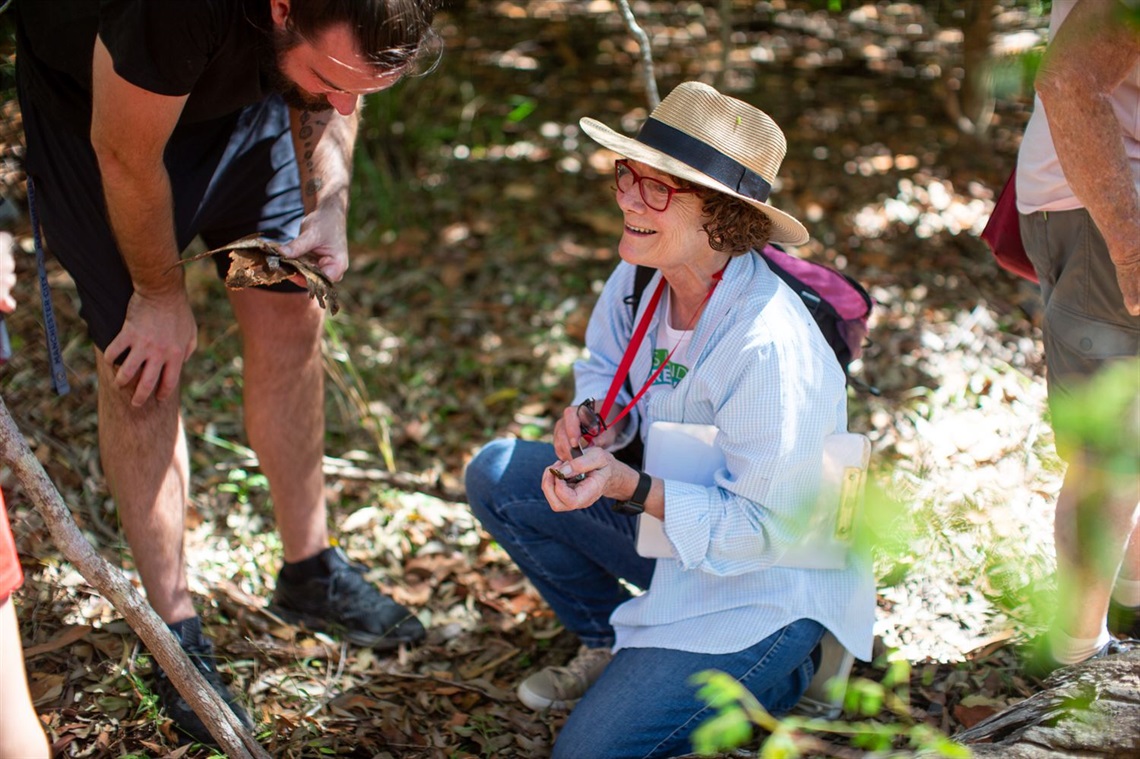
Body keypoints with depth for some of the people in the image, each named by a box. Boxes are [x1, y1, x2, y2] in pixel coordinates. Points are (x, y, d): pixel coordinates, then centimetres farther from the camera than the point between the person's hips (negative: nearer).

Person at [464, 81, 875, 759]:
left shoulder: (767, 347, -34)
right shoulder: (641, 276, -10)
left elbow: (765, 530, -28)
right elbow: (605, 364, 11)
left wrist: (628, 487, -36)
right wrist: (594, 416, -12)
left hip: (768, 582, -8)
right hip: (670, 512, 8)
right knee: (496, 475, -3)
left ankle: (781, 670, 9)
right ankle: (610, 644, 15)